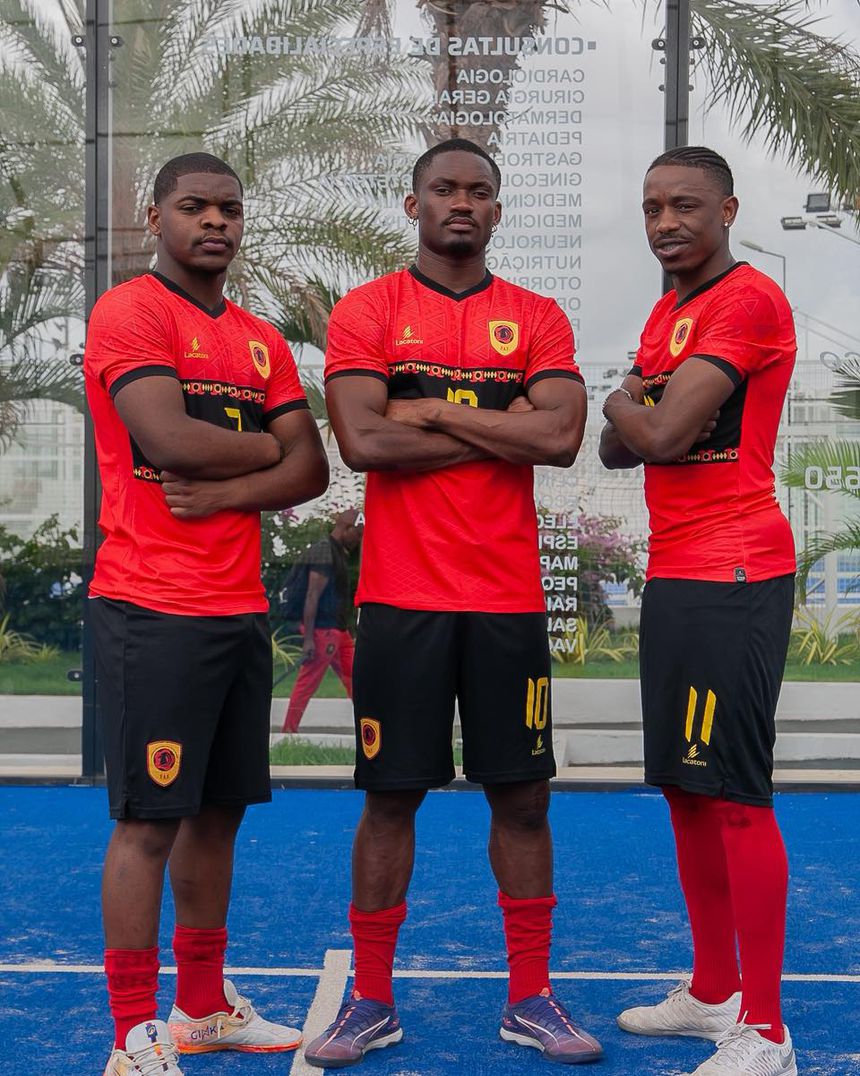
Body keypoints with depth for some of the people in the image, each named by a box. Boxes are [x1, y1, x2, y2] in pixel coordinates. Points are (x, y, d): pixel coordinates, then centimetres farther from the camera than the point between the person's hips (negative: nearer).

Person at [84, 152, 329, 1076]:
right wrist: (268, 445, -3)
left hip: (241, 610, 7)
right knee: (148, 822, -3)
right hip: (153, 610, -7)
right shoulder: (129, 313, -6)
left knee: (218, 810, 14)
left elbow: (310, 470, 7)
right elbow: (172, 439, -20)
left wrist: (222, 495, -10)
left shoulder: (261, 341, 16)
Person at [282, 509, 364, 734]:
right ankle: (289, 730, 5)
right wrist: (308, 638, -24)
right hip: (323, 631, -10)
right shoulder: (324, 552, -16)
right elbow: (312, 597, -21)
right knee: (307, 684, -3)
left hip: (339, 630, 10)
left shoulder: (340, 553, 15)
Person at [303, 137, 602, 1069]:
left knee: (521, 794, 7)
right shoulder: (365, 312, 3)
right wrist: (499, 428, -8)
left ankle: (529, 1000, 21)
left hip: (509, 599, 2)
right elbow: (362, 441, -12)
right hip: (402, 598, -1)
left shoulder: (538, 319, 7)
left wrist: (431, 408, -9)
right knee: (391, 797, 5)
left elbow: (561, 437, -9)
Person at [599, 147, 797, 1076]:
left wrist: (623, 403, 2)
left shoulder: (749, 301, -11)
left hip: (734, 579, -9)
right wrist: (632, 414, -2)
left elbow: (660, 432, -18)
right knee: (684, 789, 13)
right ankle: (713, 993, 27)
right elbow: (618, 448, 18)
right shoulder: (666, 313, 19)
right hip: (674, 575, 10)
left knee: (733, 793, -7)